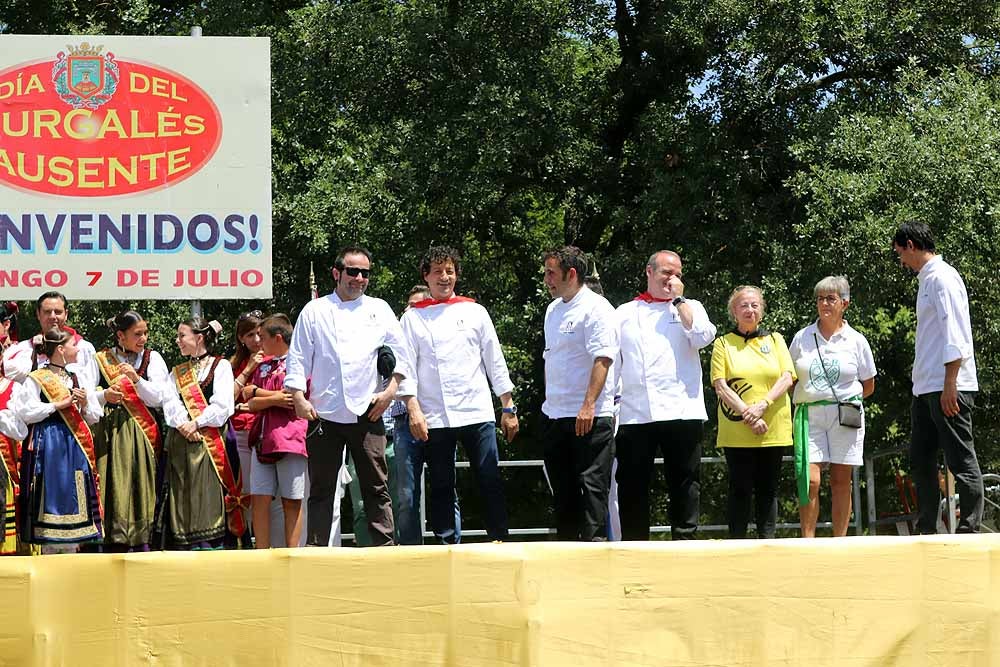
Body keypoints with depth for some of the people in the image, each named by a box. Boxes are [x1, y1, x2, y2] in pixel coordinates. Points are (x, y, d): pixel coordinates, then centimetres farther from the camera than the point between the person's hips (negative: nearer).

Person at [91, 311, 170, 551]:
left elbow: (157, 398, 0)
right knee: (114, 484, -7)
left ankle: (141, 541, -3)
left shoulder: (152, 358, 9)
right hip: (110, 431, 0)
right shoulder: (101, 360, 8)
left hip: (141, 430, 0)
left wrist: (136, 378, -13)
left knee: (140, 484, -5)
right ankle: (115, 540, -6)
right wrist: (104, 396, -15)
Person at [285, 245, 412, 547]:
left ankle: (385, 545, 4)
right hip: (324, 415, 0)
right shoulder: (314, 311, 7)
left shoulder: (379, 309, 11)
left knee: (376, 486, 1)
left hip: (366, 413, 1)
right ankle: (316, 548, 6)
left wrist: (390, 391, 0)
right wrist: (299, 398, -4)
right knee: (321, 488, 3)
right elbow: (298, 358, 6)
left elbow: (401, 354, 11)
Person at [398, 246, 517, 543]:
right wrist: (413, 409, -8)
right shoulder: (413, 317, 8)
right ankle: (447, 546, 7)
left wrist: (508, 407, 7)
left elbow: (495, 360, 11)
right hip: (434, 417, 0)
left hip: (477, 411, 0)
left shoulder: (474, 312, 10)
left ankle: (500, 541, 1)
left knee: (490, 482, -2)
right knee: (441, 486, 3)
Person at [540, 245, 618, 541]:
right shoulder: (553, 309, 17)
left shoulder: (596, 308, -10)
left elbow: (603, 359, -19)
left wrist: (589, 405, -25)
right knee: (562, 486, 12)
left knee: (592, 484, -7)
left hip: (589, 417, -9)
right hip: (554, 415, 9)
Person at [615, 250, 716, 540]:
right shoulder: (625, 313, 16)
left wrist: (679, 299, -2)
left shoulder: (689, 308, 13)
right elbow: (611, 362, 14)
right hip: (634, 415, 1)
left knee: (684, 483, 0)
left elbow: (702, 337, -8)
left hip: (681, 412, -1)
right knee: (632, 486, 2)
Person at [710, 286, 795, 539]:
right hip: (737, 432, -2)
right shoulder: (723, 344, 6)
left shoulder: (775, 340, 13)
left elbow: (787, 378, 2)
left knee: (768, 489, 4)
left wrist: (762, 405, -14)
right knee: (740, 489, -2)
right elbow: (720, 386, -3)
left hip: (773, 430, 2)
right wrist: (748, 415, -14)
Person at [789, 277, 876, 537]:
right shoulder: (802, 338, 9)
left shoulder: (856, 341, 6)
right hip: (809, 415, 0)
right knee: (810, 479, -11)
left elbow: (868, 386, 13)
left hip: (845, 416, 0)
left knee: (841, 481, 2)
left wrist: (844, 399, 4)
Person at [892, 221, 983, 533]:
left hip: (948, 388, -10)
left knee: (961, 461, -8)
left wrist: (949, 385, -21)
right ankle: (927, 531, 15)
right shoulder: (927, 279, 19)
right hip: (925, 388, 10)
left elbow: (954, 333, -16)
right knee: (921, 460, 11)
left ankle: (969, 531, -8)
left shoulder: (942, 277, -9)